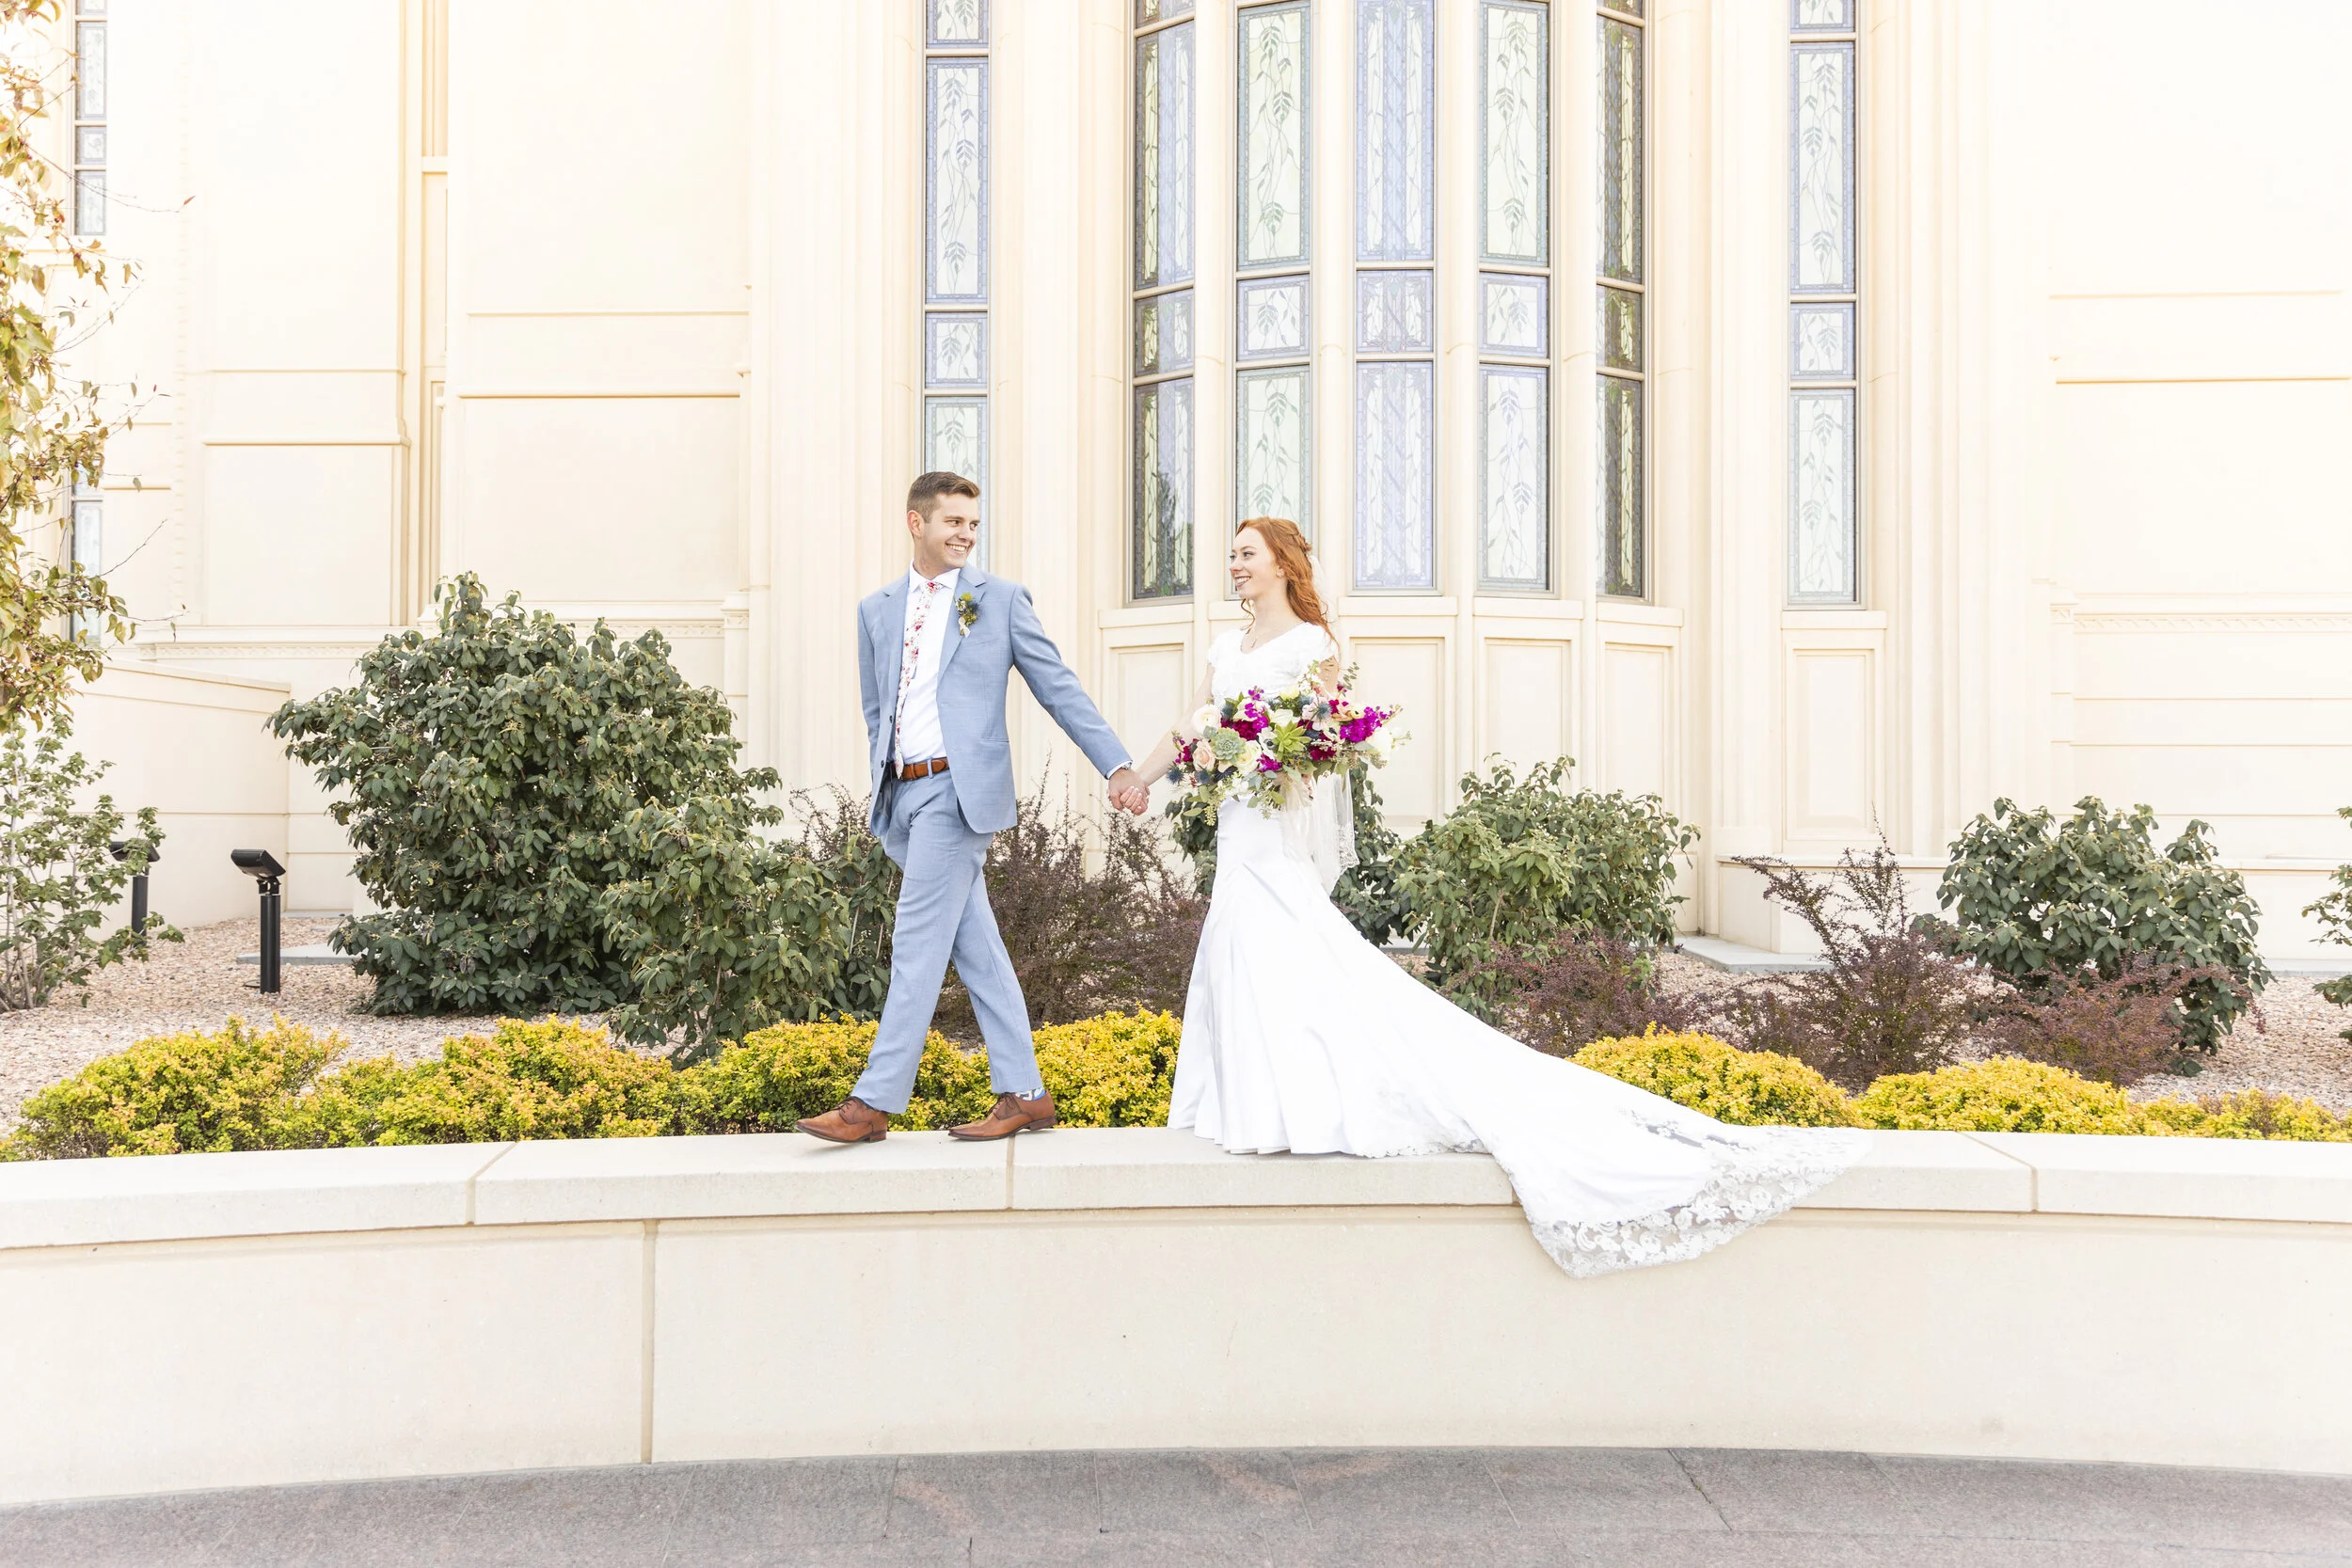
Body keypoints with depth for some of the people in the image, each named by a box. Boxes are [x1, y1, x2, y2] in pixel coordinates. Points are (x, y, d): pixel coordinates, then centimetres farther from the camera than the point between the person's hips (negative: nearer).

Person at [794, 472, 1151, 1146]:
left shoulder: (1000, 598, 4)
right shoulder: (876, 611, 16)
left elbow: (1059, 689, 2)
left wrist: (1118, 766, -5)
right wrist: (884, 793, 13)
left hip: (959, 788, -5)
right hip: (903, 793, 5)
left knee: (918, 943, -8)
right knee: (976, 947, 8)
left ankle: (875, 1102, -4)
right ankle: (1024, 1095, 15)